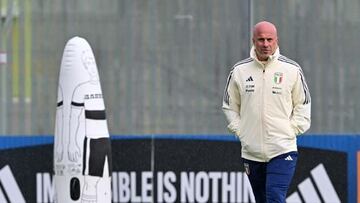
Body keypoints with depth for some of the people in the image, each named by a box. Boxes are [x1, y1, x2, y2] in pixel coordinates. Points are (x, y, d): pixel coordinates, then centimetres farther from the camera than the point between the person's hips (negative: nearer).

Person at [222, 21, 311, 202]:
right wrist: (239, 130, 4)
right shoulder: (239, 71, 4)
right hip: (251, 151, 3)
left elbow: (303, 104, 10)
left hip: (283, 149, -3)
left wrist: (292, 130, -1)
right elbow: (229, 106, 15)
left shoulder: (292, 70, 0)